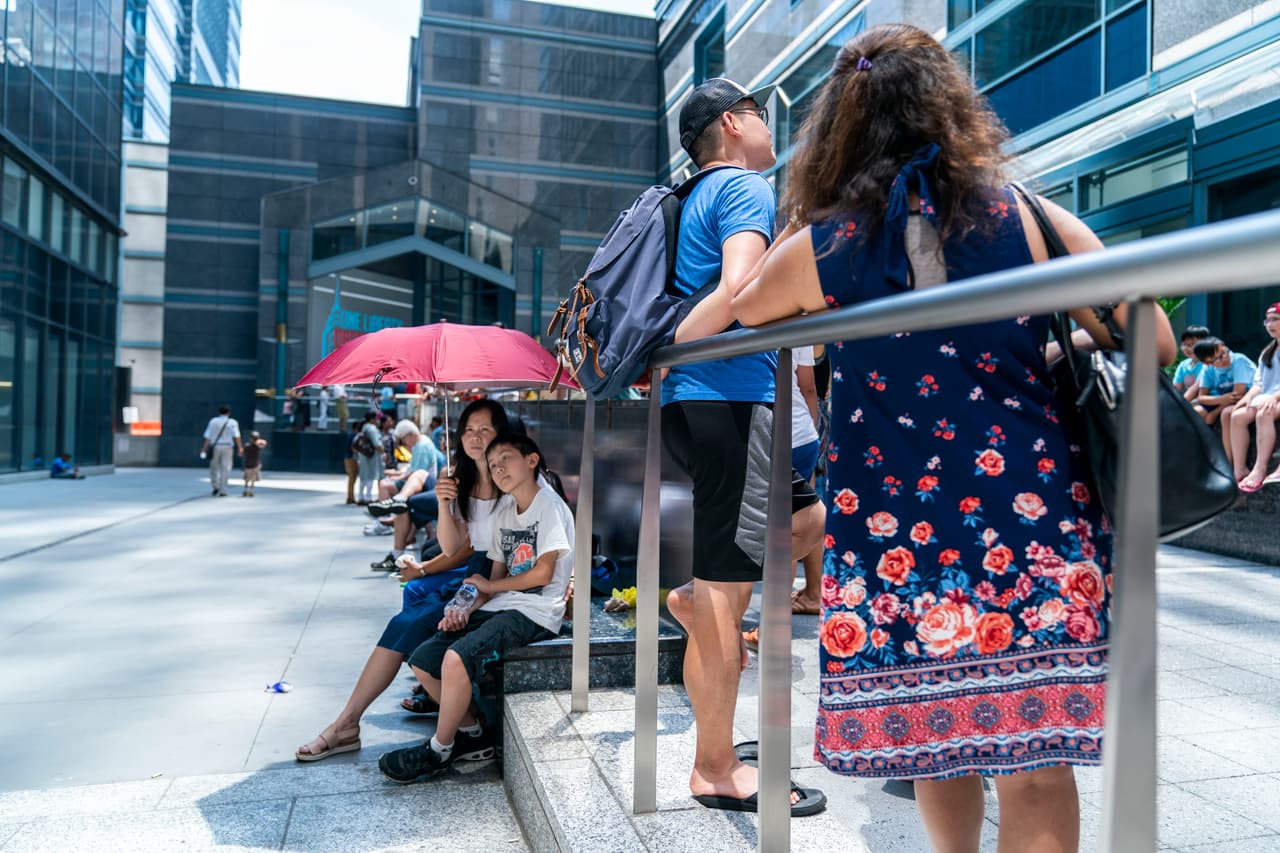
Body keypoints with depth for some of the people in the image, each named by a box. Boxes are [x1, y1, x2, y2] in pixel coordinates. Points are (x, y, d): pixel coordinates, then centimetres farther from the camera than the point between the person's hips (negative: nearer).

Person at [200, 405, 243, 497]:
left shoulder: (213, 421, 5)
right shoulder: (232, 422, 0)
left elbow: (208, 437, 2)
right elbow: (236, 436, -15)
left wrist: (204, 449, 4)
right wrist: (240, 447, -22)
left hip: (215, 447, 1)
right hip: (227, 447, -1)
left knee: (214, 468, 16)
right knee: (225, 469, 1)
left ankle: (216, 487, 7)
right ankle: (222, 491, -3)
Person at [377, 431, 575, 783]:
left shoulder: (549, 505, -8)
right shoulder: (503, 514, 17)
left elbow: (543, 573, -14)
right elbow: (498, 574, 13)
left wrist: (488, 586, -3)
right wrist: (468, 610, -5)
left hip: (534, 613, -9)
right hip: (500, 608, 9)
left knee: (457, 659, -28)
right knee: (422, 661, -2)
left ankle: (439, 751, -6)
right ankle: (471, 732, 13)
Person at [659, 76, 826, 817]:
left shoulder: (699, 196, 23)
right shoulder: (748, 188, -4)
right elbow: (739, 290, -21)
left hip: (699, 403, 10)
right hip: (730, 401, -10)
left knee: (813, 519, 21)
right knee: (727, 590, -4)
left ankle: (697, 598, 16)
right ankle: (717, 773, 7)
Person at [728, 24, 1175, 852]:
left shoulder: (817, 248, -1)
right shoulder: (1029, 222, -2)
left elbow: (739, 312, 18)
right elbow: (1152, 341, 2)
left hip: (894, 535, 1)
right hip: (1032, 526, -1)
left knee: (936, 745, 20)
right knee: (1037, 767, 7)